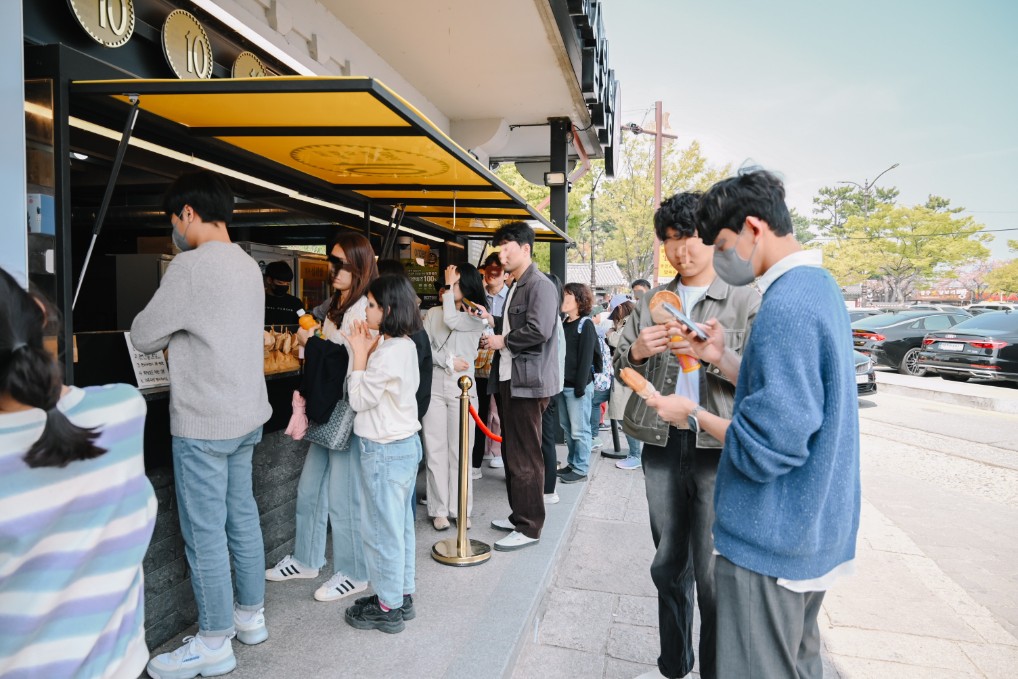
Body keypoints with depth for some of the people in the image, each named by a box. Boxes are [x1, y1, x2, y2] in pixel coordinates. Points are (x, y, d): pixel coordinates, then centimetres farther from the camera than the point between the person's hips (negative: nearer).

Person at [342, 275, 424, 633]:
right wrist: (370, 351, 3)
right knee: (400, 525, 17)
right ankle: (401, 594, 30)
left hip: (384, 451, -10)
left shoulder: (388, 353, -22)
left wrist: (360, 354, -10)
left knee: (383, 529, 3)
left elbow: (360, 400, -14)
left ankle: (389, 608, 16)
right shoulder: (406, 346, 8)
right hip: (405, 443, 10)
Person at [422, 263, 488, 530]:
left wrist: (448, 286, -4)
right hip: (433, 388, 2)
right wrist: (448, 360, -11)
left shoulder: (477, 316, 2)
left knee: (459, 452, 2)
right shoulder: (433, 313, 9)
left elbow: (451, 320, -16)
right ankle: (439, 509, 11)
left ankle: (460, 508, 13)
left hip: (462, 389, -1)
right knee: (436, 450, 3)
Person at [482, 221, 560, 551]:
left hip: (528, 382, -10)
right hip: (509, 379, 10)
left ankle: (529, 527, 7)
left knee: (525, 457, -3)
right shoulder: (516, 288, 19)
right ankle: (519, 515, 29)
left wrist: (502, 341, -12)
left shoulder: (540, 285, -12)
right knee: (512, 452, 16)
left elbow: (538, 331, -24)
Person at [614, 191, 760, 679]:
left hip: (718, 448, -4)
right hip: (662, 444, 4)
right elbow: (620, 366, 11)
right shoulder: (651, 301, 11)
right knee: (668, 564, 15)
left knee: (713, 573, 0)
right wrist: (636, 352, -10)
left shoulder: (745, 301, 1)